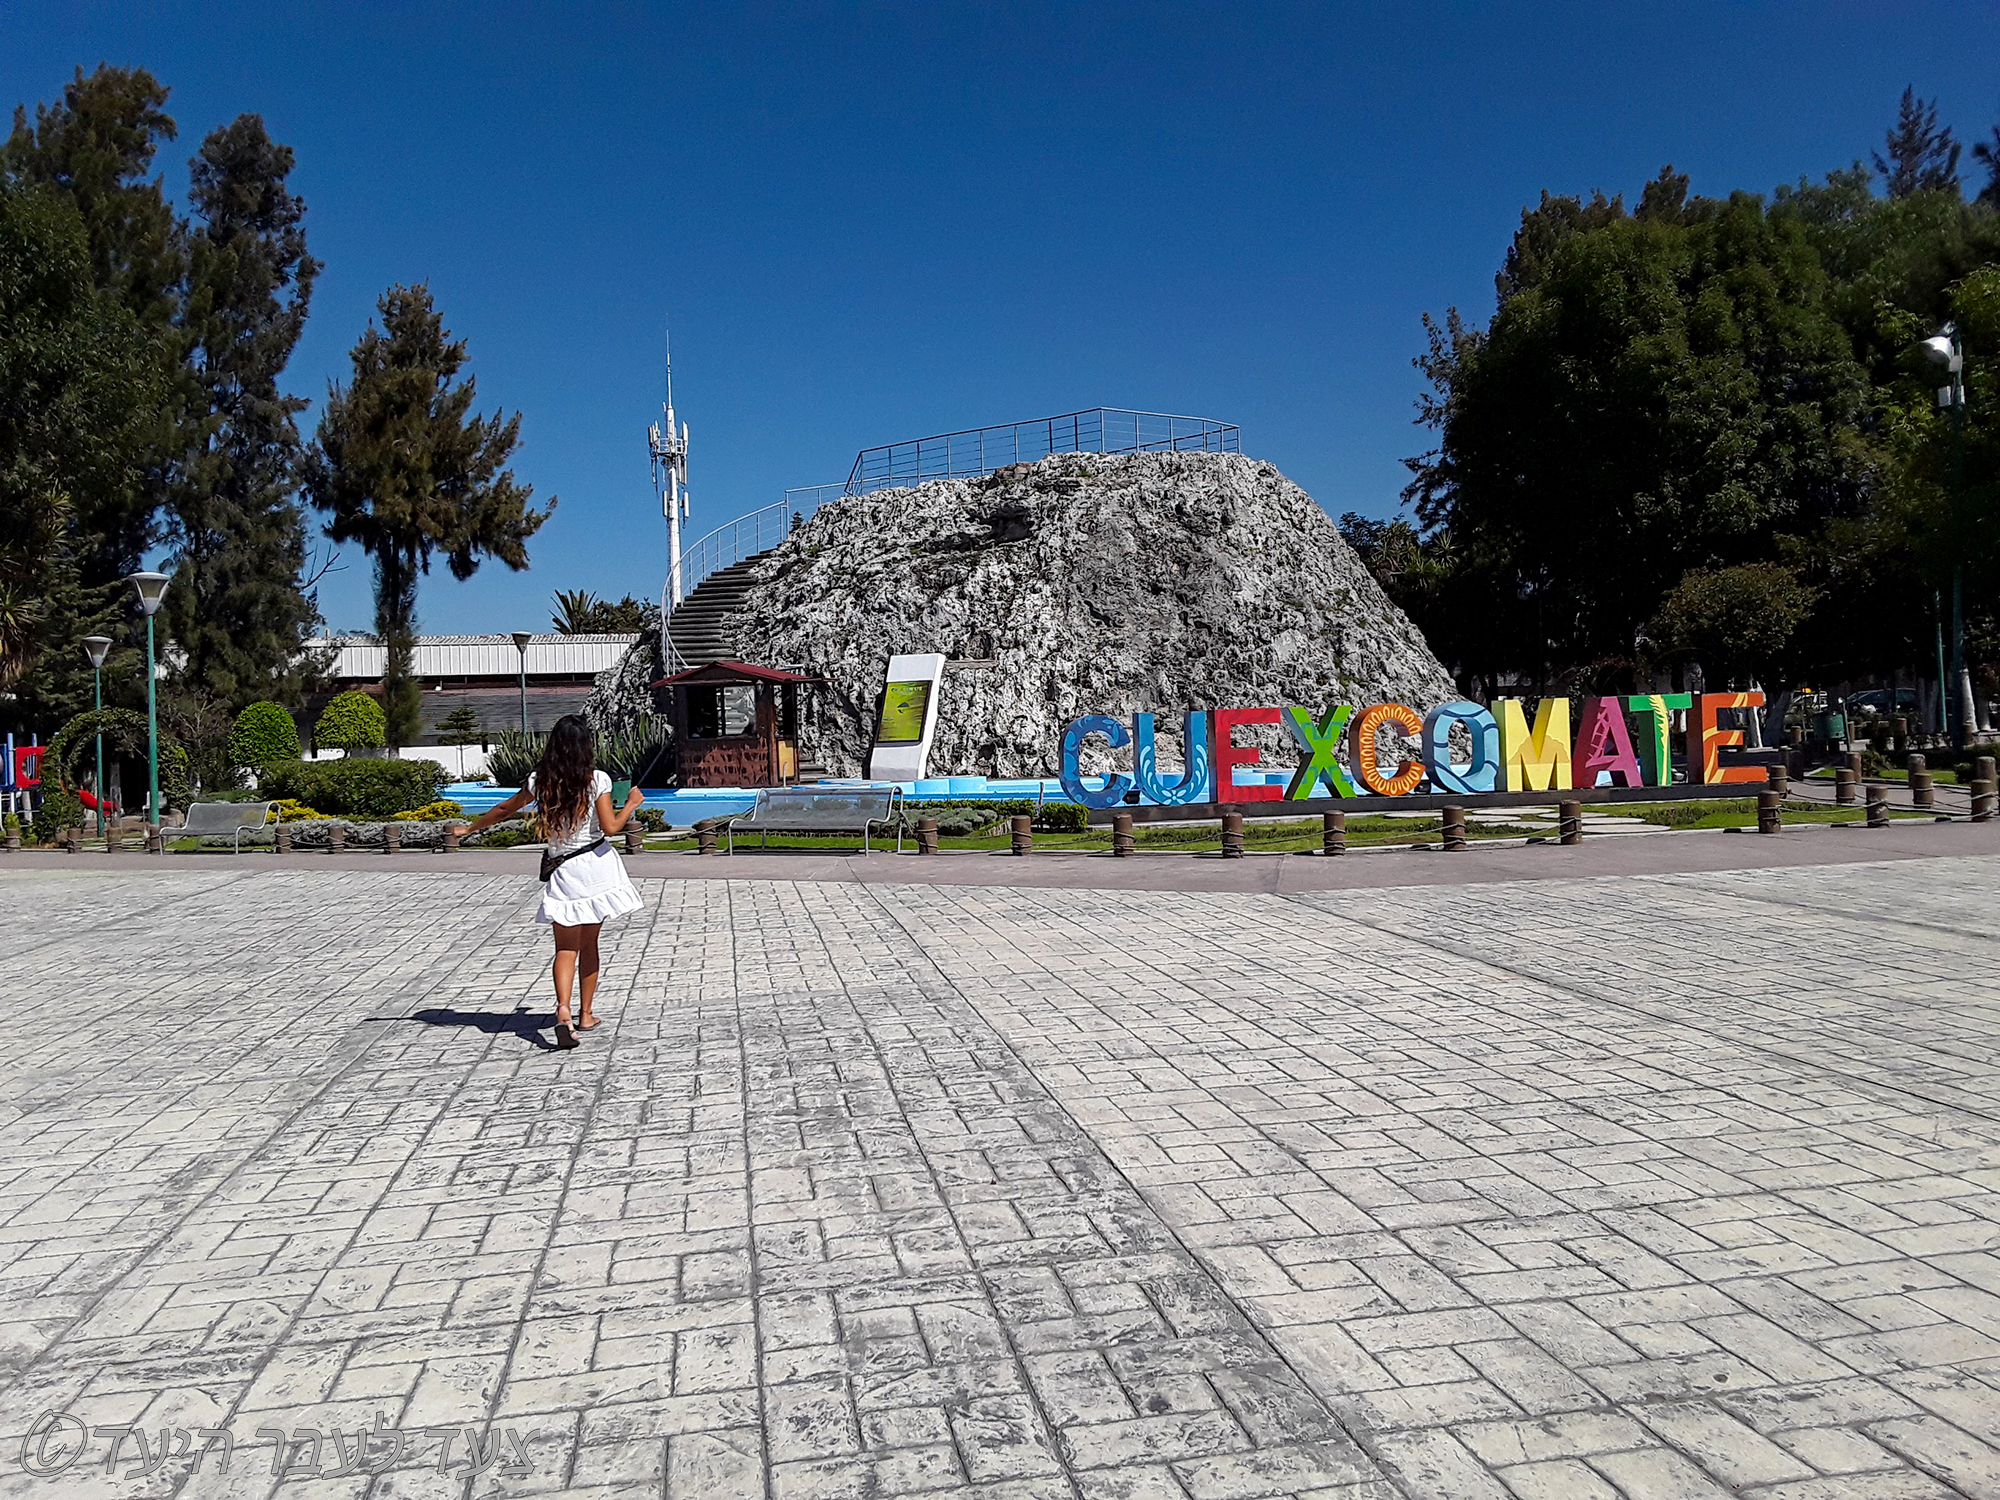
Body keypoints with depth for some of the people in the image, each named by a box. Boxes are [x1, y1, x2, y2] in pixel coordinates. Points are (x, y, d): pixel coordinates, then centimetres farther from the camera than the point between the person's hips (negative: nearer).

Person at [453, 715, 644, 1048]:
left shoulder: (540, 781, -1)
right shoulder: (597, 780, -9)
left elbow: (505, 809, 11)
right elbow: (610, 827, -15)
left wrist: (469, 828, 26)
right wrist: (631, 804, 3)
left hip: (562, 871, 1)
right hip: (596, 866, -1)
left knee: (566, 947, 4)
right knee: (589, 944, 12)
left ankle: (563, 1009, -19)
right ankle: (586, 1014, 20)